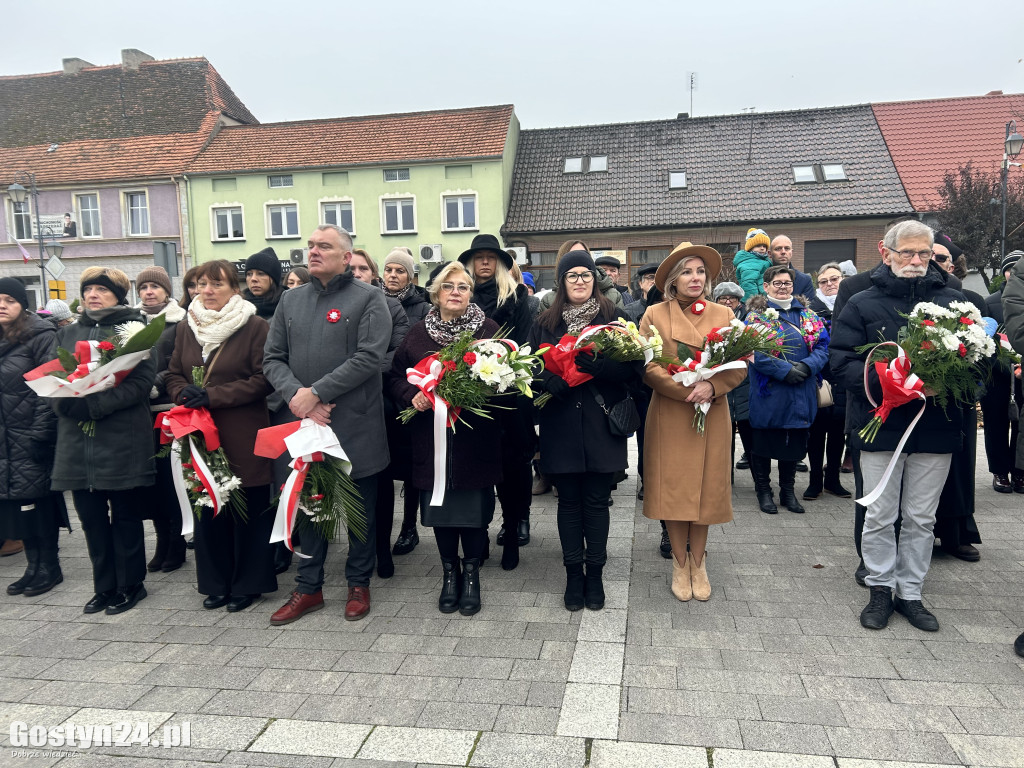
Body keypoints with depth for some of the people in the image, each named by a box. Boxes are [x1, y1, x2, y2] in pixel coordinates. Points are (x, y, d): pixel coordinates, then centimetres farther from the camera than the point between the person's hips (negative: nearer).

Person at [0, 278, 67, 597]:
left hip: (31, 436, -7)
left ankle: (49, 566, 11)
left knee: (35, 498, -1)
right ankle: (35, 566, 20)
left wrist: (40, 433, -18)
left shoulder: (41, 335, -8)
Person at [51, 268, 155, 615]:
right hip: (78, 444, 5)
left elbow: (143, 381, -11)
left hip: (123, 441, -5)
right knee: (92, 519, 11)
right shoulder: (67, 334, 15)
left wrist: (93, 405, -19)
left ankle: (130, 584, 20)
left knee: (126, 517, 5)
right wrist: (67, 403, -11)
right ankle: (105, 586, 25)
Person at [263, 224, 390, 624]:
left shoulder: (368, 298, -4)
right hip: (304, 421, 4)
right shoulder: (292, 299, 11)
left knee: (361, 508, 9)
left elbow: (369, 357, -16)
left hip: (356, 426, -4)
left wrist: (316, 392, -17)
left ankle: (359, 583, 27)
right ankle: (308, 587, 28)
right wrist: (296, 395, -12)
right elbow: (273, 358, 7)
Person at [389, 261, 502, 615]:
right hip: (432, 436, 2)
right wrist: (412, 396, -10)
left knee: (475, 506, 4)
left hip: (475, 436, -2)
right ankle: (449, 571, 28)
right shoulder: (417, 333, 8)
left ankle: (471, 573, 24)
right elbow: (396, 377, 10)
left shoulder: (489, 330, 2)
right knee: (440, 505, 9)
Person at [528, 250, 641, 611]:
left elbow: (632, 367, -5)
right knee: (569, 500, 9)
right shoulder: (545, 323, 7)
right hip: (562, 425, 1)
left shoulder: (613, 318, 3)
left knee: (596, 500, 6)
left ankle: (594, 574, 22)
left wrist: (593, 362, -20)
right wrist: (558, 384, -18)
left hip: (601, 424, -1)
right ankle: (573, 574, 23)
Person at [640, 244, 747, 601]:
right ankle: (680, 564, 20)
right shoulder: (655, 315, 1)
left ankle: (698, 563, 25)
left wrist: (712, 387, -16)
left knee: (706, 487, 7)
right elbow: (648, 366, -7)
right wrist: (687, 390, -18)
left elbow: (741, 365, 2)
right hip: (669, 416, -1)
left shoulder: (723, 315, 7)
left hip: (712, 417, 2)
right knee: (673, 488, 2)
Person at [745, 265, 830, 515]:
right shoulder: (757, 314, -3)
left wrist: (806, 366, -15)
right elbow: (755, 352, -14)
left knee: (795, 442, 13)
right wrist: (786, 370, -21)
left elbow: (822, 346, 3)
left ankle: (788, 490, 27)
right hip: (768, 392, -4)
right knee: (764, 441, 5)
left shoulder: (807, 314, 12)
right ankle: (764, 491, 20)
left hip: (801, 394, 5)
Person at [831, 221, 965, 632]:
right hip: (881, 424, -2)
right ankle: (881, 589, 23)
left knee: (921, 518, 12)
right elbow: (843, 362, -7)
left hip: (935, 426, 3)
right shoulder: (862, 303, 0)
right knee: (879, 515, 7)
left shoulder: (953, 301, 7)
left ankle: (911, 593, 27)